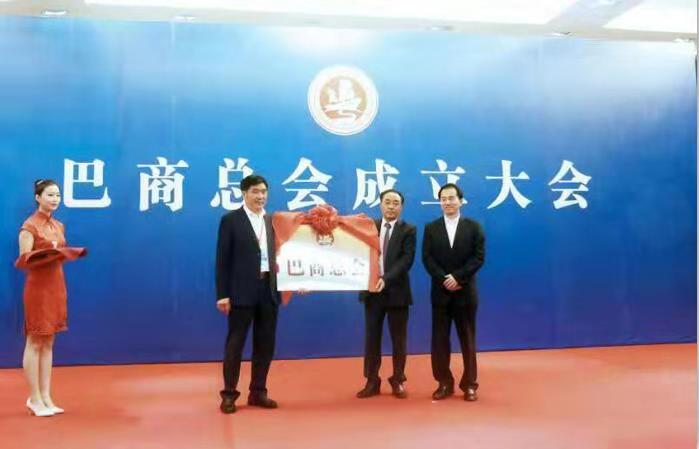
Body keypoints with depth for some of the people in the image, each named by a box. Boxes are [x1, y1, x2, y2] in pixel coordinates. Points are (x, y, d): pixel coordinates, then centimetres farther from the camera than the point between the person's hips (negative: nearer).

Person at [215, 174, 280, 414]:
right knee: (235, 342, 3)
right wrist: (222, 294, -10)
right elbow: (222, 259, -5)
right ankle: (229, 394, 13)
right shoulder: (230, 220, -2)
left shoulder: (272, 221, 12)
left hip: (269, 289, 5)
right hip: (242, 290, -5)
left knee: (265, 343, 10)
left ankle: (258, 392, 22)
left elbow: (275, 254, 12)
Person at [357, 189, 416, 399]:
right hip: (372, 289, 2)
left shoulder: (408, 230, -2)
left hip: (396, 290, -2)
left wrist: (386, 278, -24)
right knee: (372, 336, 7)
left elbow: (407, 259, -13)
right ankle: (372, 381, 16)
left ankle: (398, 380, 19)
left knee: (398, 338, 7)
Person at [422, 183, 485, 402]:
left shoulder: (474, 227, 3)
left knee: (467, 339, 5)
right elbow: (427, 258, -1)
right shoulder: (431, 228, 6)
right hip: (440, 292, 1)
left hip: (465, 292, -1)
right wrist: (444, 279, -14)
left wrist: (457, 277, -16)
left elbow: (479, 257, -5)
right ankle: (444, 383, 13)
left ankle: (469, 384, 14)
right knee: (439, 339, 3)